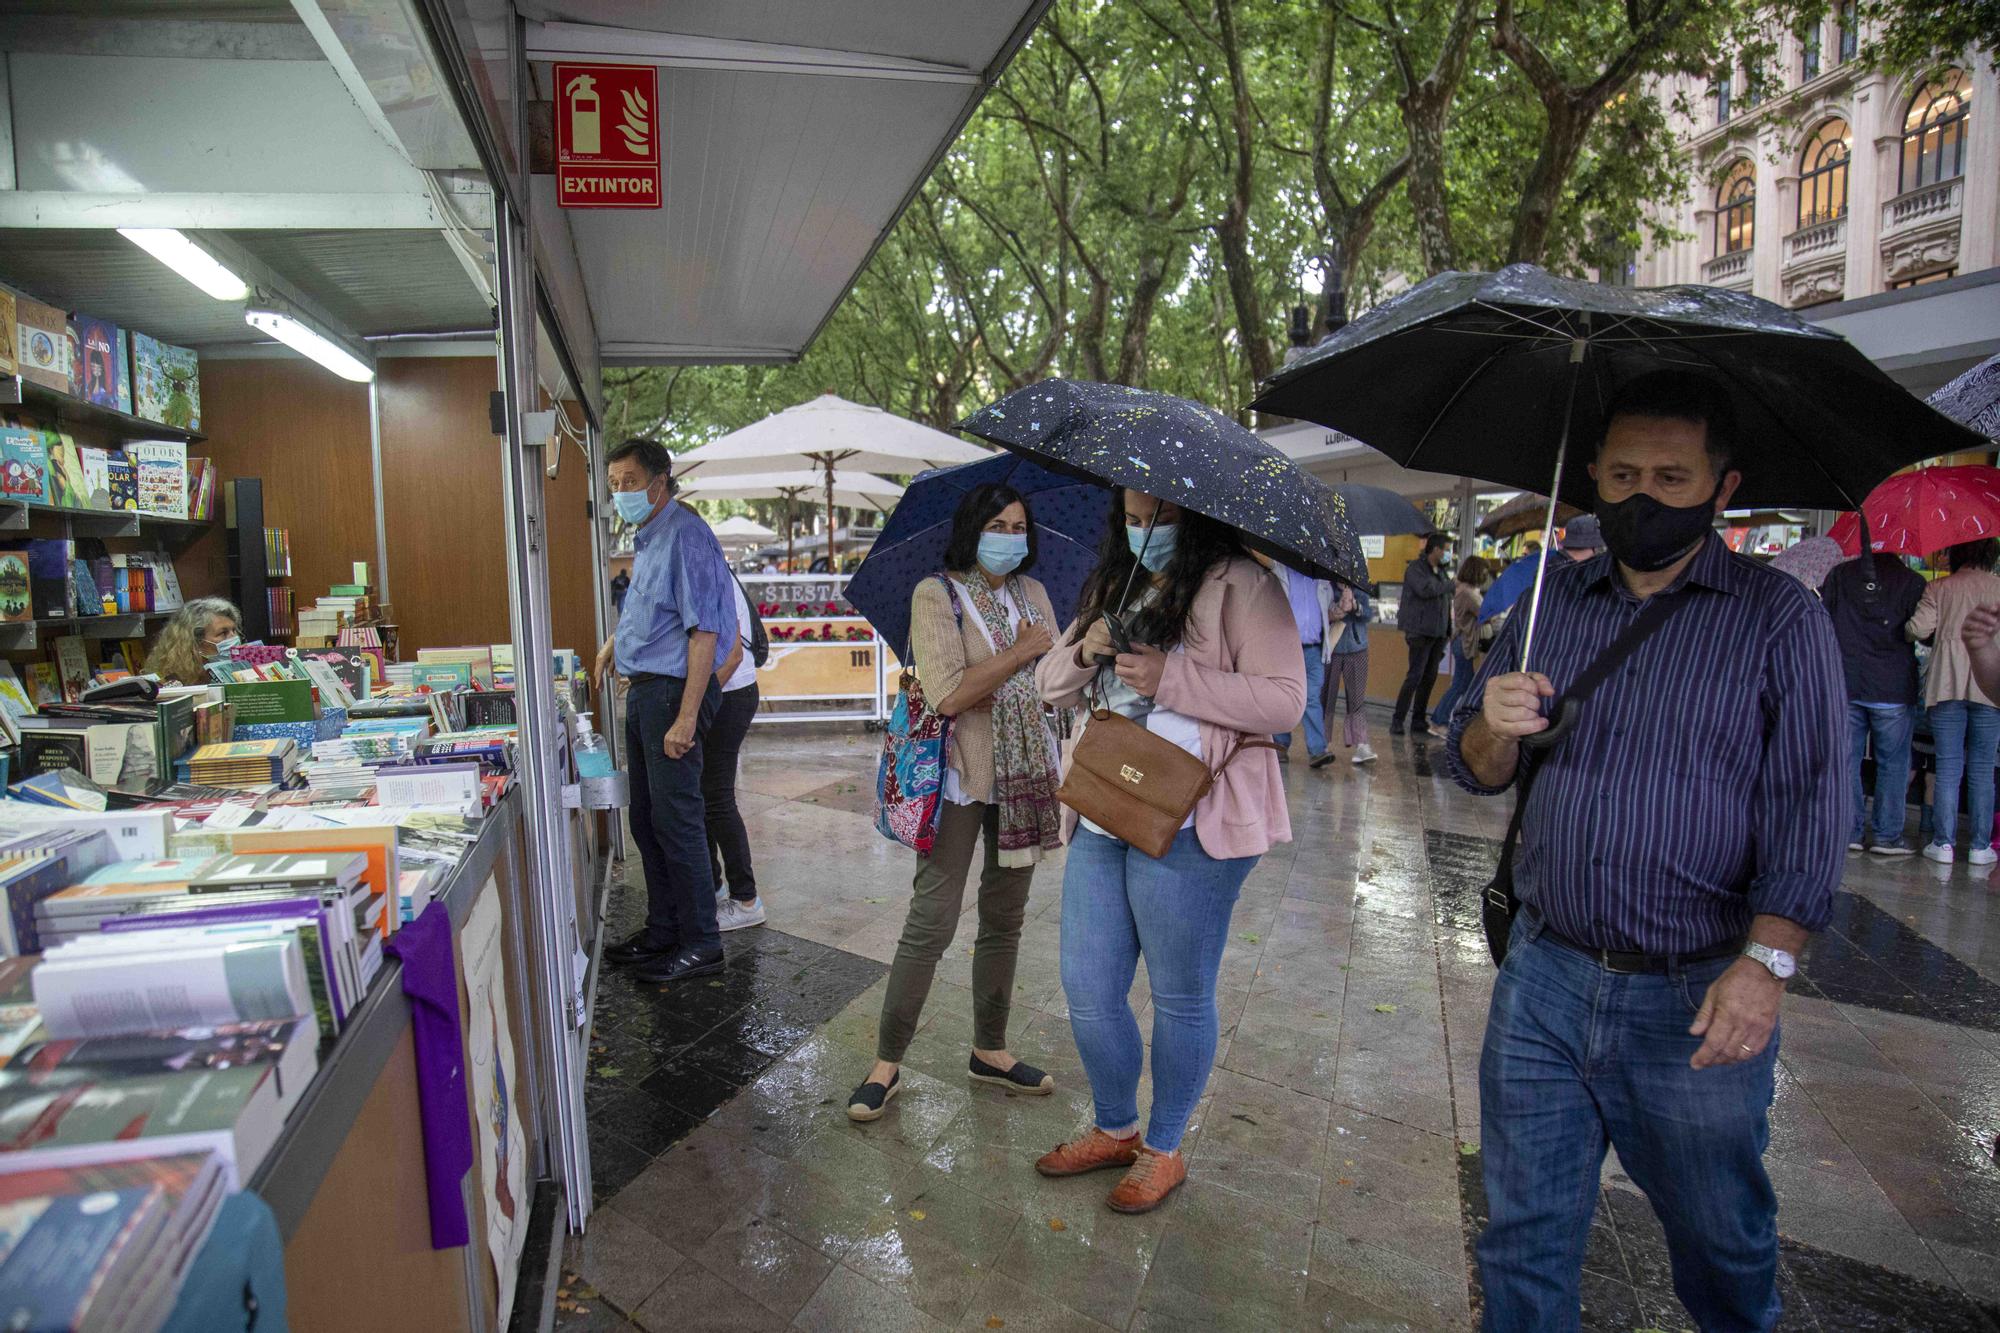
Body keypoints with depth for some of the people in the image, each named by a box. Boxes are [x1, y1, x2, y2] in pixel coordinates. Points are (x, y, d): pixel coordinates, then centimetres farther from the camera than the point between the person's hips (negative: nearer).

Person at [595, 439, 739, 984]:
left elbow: (704, 632, -22)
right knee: (646, 819, 15)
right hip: (643, 691, 10)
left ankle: (701, 945, 7)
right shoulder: (646, 539, 15)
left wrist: (686, 718, -26)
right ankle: (662, 930, 28)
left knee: (676, 821, -4)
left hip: (673, 691, -10)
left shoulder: (686, 535, -15)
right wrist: (617, 640, 26)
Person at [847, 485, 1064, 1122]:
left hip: (1023, 777, 6)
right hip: (960, 778, -5)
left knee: (1004, 921, 14)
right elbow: (948, 695, -19)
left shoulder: (1033, 593, 10)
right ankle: (887, 1063, 13)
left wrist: (986, 679, -12)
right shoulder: (936, 595, -8)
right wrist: (1022, 652, -14)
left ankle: (990, 1051, 30)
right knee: (930, 926, -3)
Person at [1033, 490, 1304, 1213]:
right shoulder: (1111, 587, 15)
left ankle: (1163, 1150, 31)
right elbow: (1052, 684, 17)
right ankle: (1115, 1129, 36)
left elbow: (1285, 699, -15)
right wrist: (1084, 653, -5)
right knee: (1087, 990, 13)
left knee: (1180, 999, 10)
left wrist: (1171, 679, -20)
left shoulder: (1240, 585, -6)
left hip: (1187, 828, -6)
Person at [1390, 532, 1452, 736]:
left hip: (1438, 633, 8)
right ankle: (1397, 721, -2)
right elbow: (1425, 589, -25)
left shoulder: (1440, 571, 16)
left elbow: (1446, 601, 17)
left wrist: (1447, 631, 10)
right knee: (1415, 677, -9)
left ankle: (1418, 721, 15)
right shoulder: (1416, 568, -7)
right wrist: (1450, 584, -12)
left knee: (1429, 678, 8)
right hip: (1421, 633, -8)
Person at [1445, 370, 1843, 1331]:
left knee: (1722, 1242, 19)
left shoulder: (1782, 617, -2)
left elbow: (1809, 805, -7)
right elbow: (1474, 770, 7)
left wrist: (1766, 964, -17)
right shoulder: (1553, 601, 7)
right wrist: (1496, 728, -16)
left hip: (1697, 1001, -2)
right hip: (1543, 978, 3)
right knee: (1524, 1230, 13)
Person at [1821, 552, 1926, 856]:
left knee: (1846, 759, 7)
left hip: (1844, 685, 2)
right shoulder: (1911, 581, -4)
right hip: (1893, 689, -2)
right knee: (1893, 763, 6)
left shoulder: (1839, 574, 3)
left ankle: (1849, 832, 8)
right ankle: (1888, 836, 9)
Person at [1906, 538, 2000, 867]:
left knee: (1948, 766, 3)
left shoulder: (1940, 588, 3)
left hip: (1947, 684, 0)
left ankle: (1943, 843, 1)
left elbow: (1919, 628, -7)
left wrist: (1907, 627, 14)